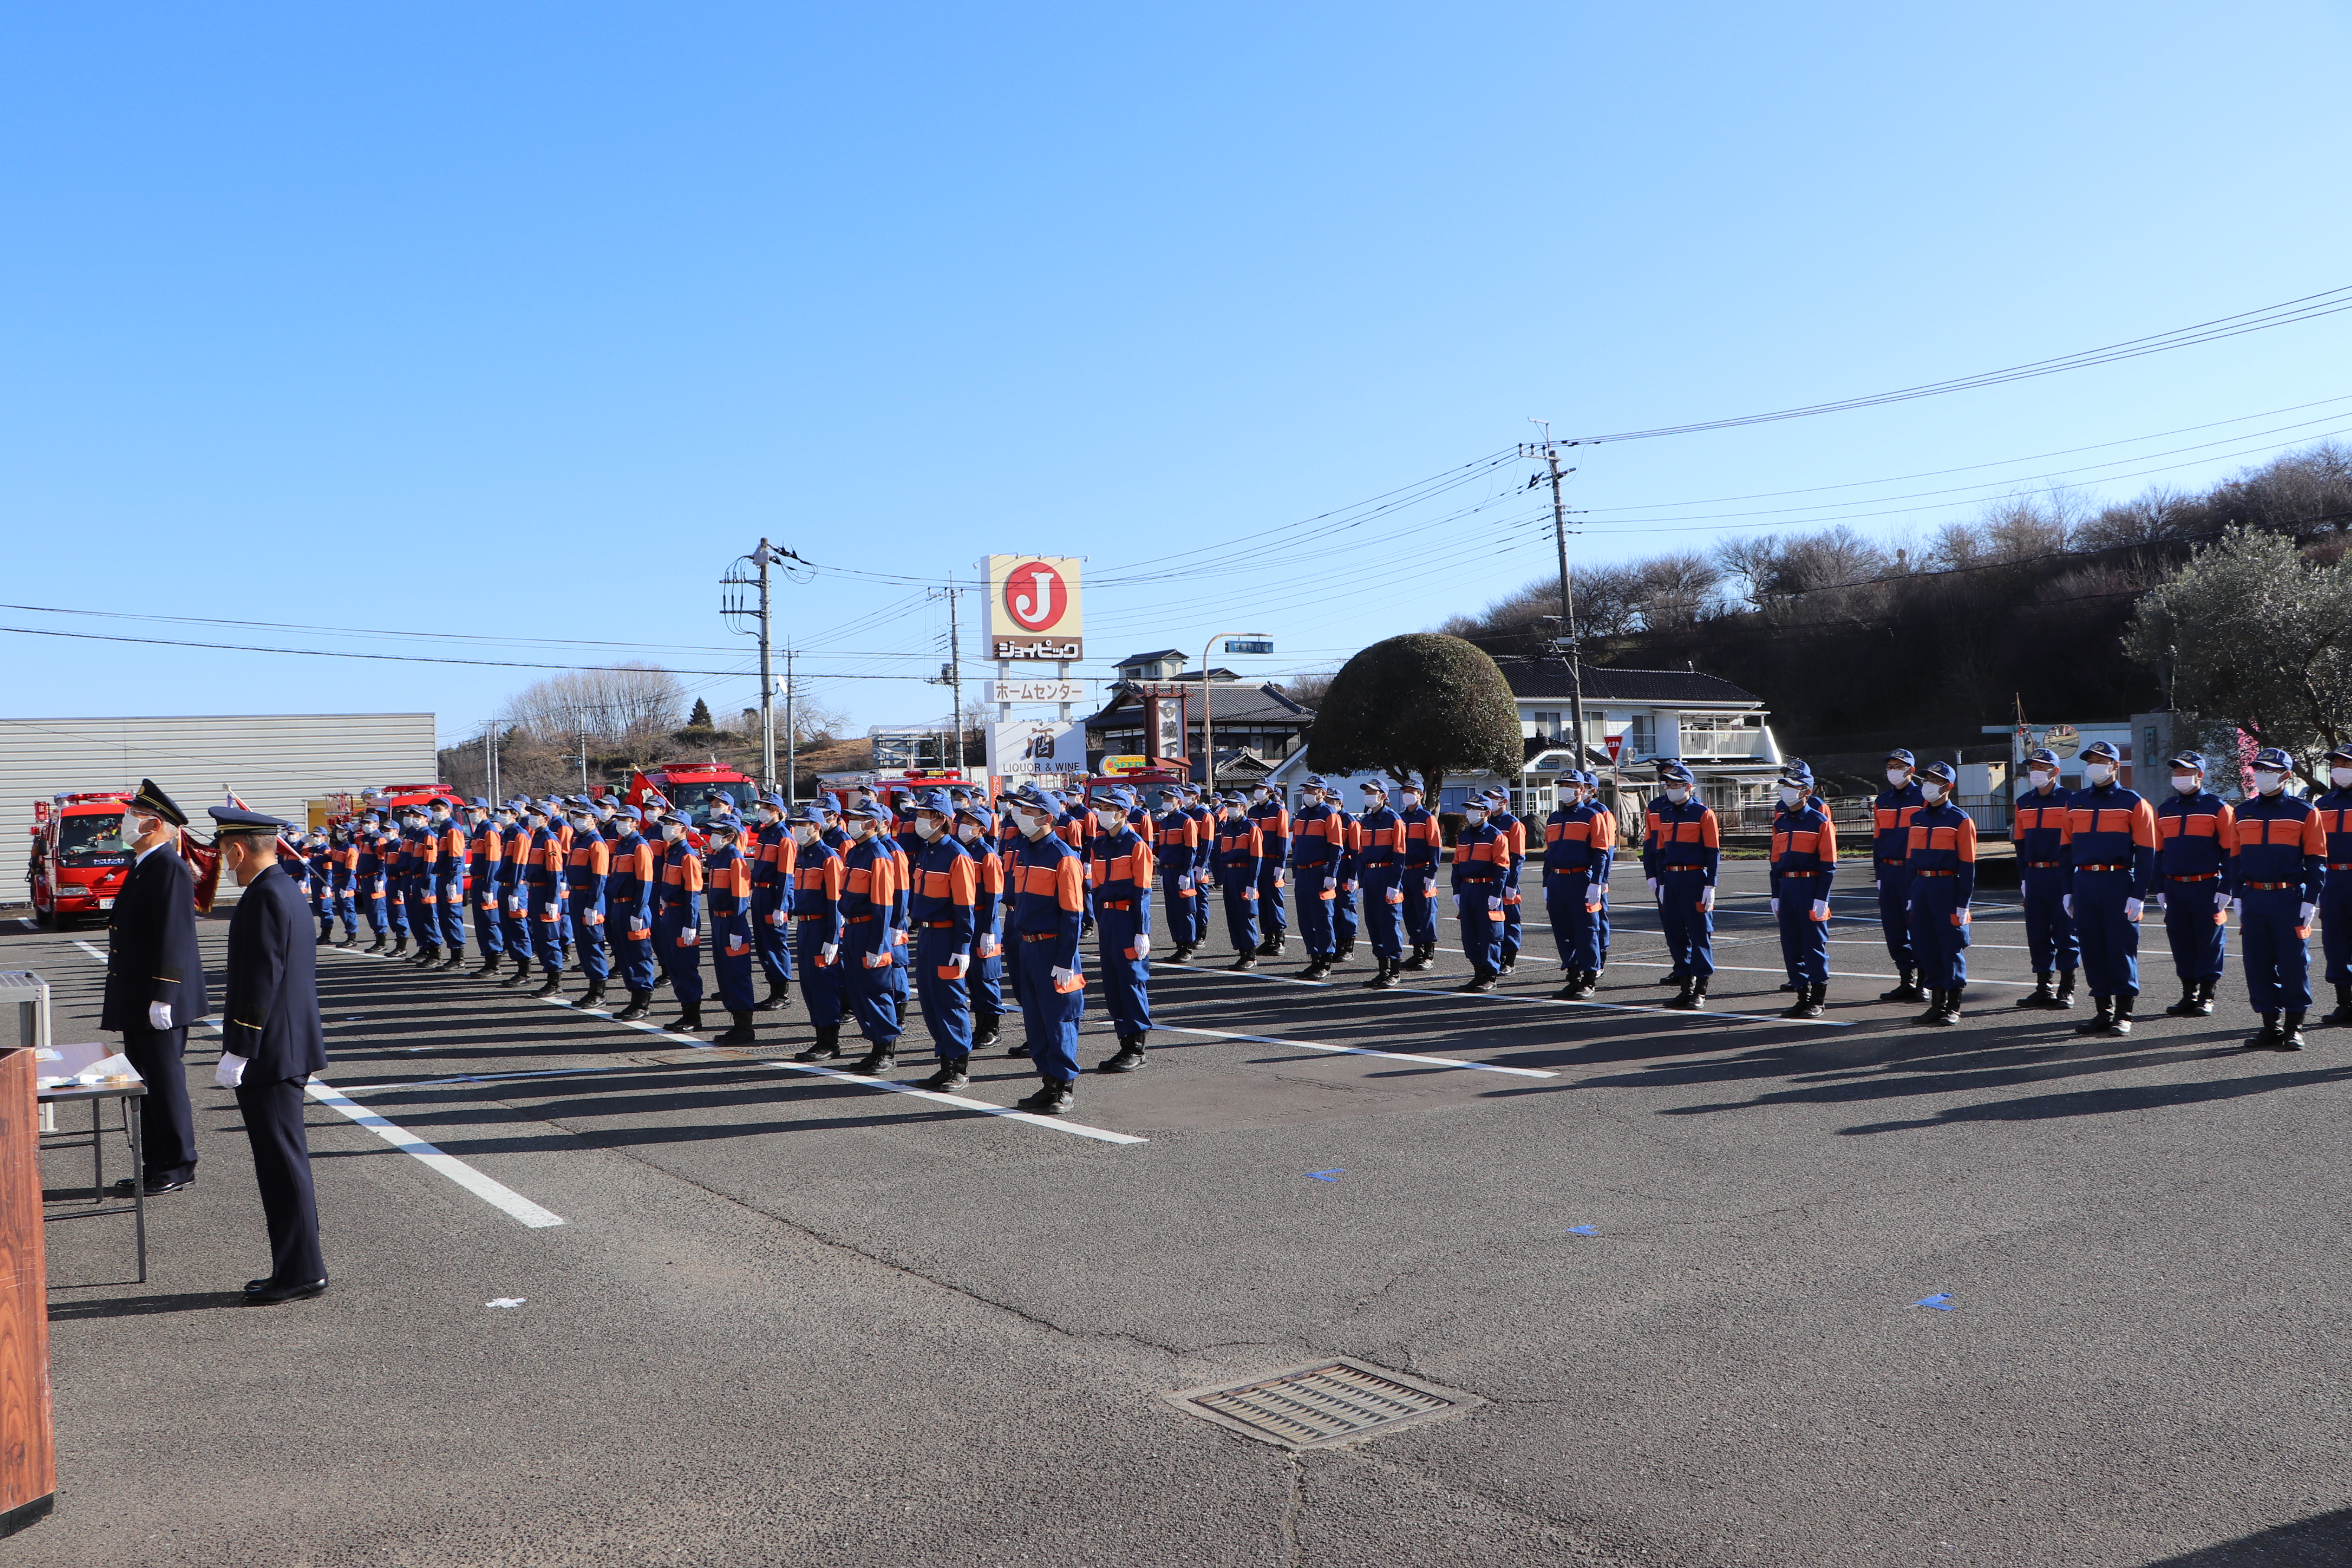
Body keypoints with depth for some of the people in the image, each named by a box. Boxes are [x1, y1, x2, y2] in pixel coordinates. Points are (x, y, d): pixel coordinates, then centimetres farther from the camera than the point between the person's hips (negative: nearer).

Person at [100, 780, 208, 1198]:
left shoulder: (170, 868, -15)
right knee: (145, 1087, 14)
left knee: (165, 1085, -2)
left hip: (159, 1004, -10)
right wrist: (115, 1000, 22)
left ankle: (178, 1168, 7)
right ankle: (154, 1167, 21)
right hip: (134, 1003, 10)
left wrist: (163, 998, -23)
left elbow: (175, 936, -21)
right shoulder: (143, 867, 16)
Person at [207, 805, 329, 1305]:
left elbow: (263, 979, -21)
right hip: (291, 1048, 10)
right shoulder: (288, 889, 12)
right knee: (284, 1160, 15)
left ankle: (300, 1273, 4)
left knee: (282, 1162, -3)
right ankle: (297, 1268, 23)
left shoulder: (265, 897, -18)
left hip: (270, 1053, -10)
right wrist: (237, 993, 33)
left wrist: (237, 1052, -19)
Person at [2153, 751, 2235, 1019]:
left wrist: (2225, 888, -9)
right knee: (2181, 943, 8)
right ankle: (2189, 995, 17)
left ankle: (2206, 997, 8)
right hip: (2175, 888, 4)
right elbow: (2158, 851, 15)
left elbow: (2230, 851, -3)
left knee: (2209, 943, 0)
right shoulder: (2164, 809, 12)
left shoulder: (2217, 807, -2)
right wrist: (2160, 889, 10)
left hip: (2207, 888, -4)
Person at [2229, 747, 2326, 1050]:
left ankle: (2294, 1027, 9)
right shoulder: (2243, 812, 10)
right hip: (2254, 899, 4)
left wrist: (2310, 900, -7)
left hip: (2290, 899, -3)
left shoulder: (2305, 811, 0)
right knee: (2258, 965, 5)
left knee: (2294, 965, 0)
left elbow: (2316, 860, -1)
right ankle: (2271, 1026, 14)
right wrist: (2238, 896, 9)